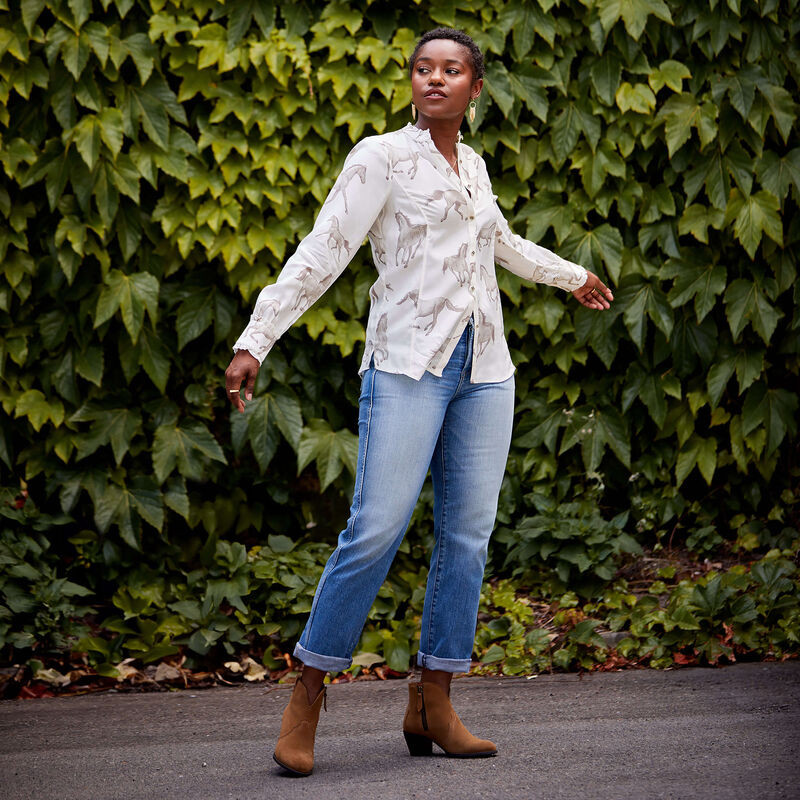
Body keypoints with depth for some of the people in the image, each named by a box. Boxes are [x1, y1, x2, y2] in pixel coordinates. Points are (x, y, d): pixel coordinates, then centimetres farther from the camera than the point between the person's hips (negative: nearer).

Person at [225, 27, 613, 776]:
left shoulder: (472, 166, 16)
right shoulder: (381, 158, -2)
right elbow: (320, 254, -8)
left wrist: (571, 276, 53)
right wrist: (253, 342, -17)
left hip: (483, 368, 6)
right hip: (408, 363, -6)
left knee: (467, 535, 1)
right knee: (376, 528, -15)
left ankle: (432, 706, 7)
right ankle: (305, 701, -6)